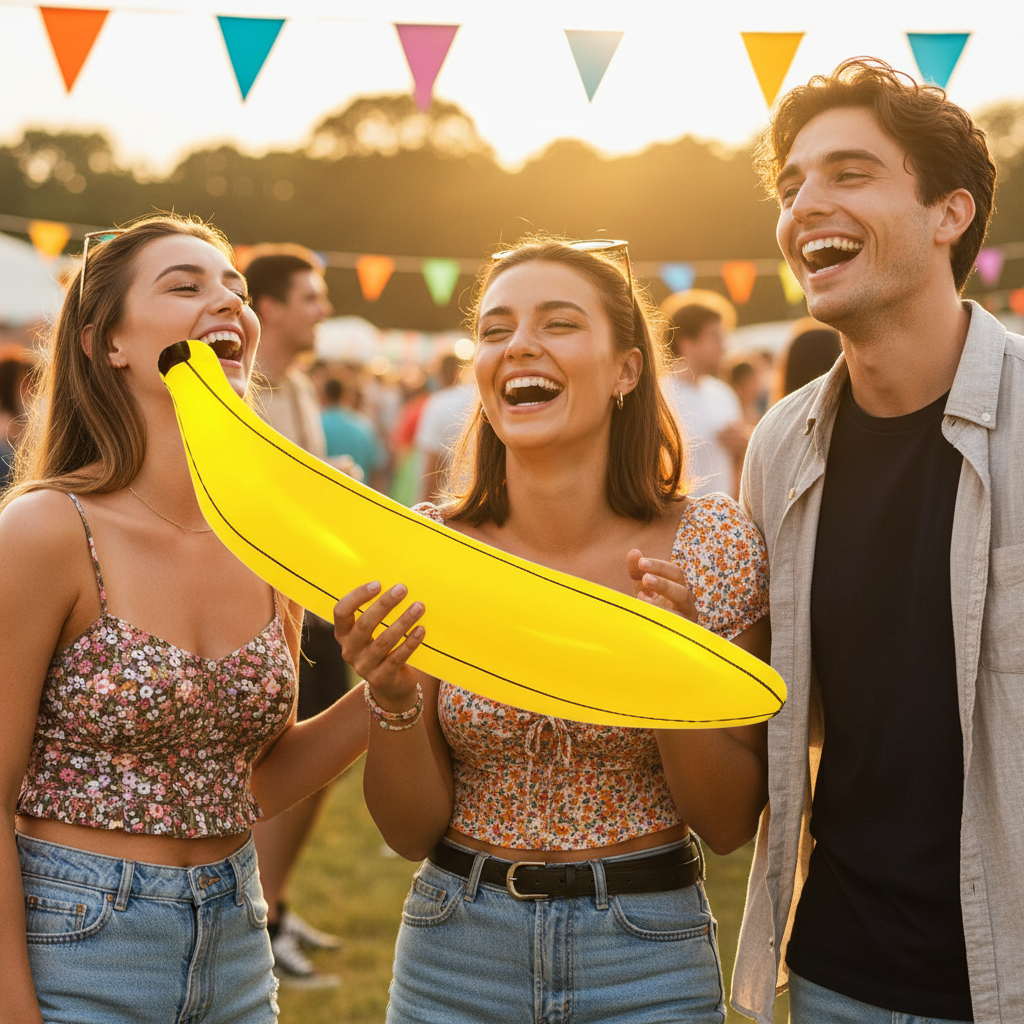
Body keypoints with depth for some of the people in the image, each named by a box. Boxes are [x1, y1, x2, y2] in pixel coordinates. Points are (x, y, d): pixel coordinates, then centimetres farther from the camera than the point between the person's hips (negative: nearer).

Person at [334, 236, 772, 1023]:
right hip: (456, 957, 1)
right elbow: (412, 832, -4)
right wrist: (392, 701, -22)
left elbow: (731, 825, -7)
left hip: (648, 958, -1)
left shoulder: (712, 544, -11)